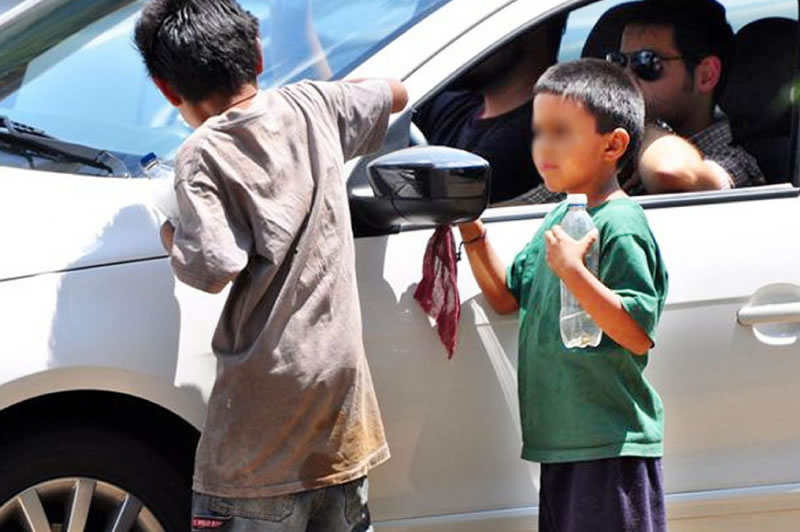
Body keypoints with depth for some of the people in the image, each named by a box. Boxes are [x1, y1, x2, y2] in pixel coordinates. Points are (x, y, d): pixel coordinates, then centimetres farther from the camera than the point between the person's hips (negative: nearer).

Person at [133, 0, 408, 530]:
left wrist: (173, 238, -1)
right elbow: (394, 94, 22)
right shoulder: (313, 106, 5)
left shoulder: (202, 157, -13)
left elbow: (214, 267, -20)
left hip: (267, 389, -6)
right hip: (342, 371, 6)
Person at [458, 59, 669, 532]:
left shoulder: (620, 226, -14)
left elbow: (639, 334, -21)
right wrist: (473, 234, 8)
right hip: (563, 442, 9)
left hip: (611, 447, -9)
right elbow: (507, 297, 20)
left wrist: (574, 272, -28)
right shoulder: (561, 216, 13)